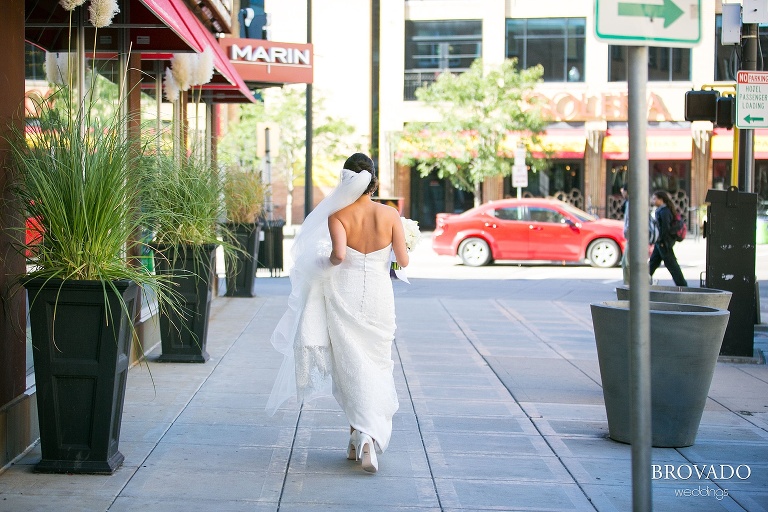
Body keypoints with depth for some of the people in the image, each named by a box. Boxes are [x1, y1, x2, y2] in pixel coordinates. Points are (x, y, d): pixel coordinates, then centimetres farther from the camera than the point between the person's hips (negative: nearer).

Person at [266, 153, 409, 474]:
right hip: (378, 297, 1)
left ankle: (362, 435, -4)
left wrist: (328, 259, -1)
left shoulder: (337, 216, -8)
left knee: (350, 367, 6)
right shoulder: (390, 215, -4)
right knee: (375, 366, 10)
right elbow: (403, 260, -3)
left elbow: (339, 254, -22)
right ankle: (365, 438, 5)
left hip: (344, 294, -1)